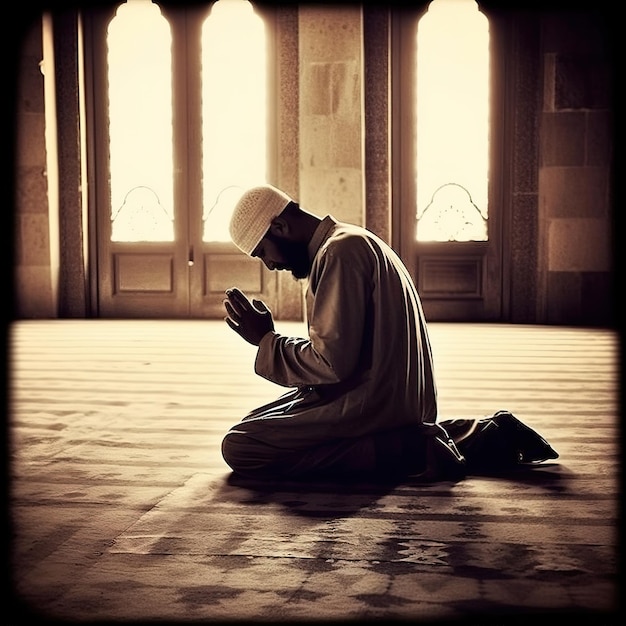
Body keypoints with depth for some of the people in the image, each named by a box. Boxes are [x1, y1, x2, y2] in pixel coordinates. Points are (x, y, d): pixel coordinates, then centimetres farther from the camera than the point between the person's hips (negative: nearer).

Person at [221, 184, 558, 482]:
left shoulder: (340, 251, -15)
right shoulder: (350, 242, 18)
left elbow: (333, 363, -20)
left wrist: (266, 340, -8)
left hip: (369, 406, -10)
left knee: (238, 448, -13)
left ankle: (410, 450, -13)